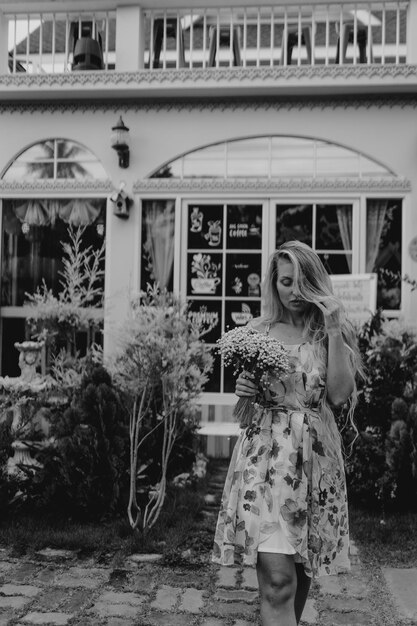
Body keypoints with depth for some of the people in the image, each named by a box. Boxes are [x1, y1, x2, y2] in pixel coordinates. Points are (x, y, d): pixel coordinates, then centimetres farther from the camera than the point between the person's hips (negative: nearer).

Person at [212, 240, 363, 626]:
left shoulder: (329, 331, 3)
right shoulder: (257, 331, 6)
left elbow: (340, 395, -9)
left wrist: (334, 332, -12)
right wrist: (243, 390, -7)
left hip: (314, 454, 1)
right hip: (264, 450, 0)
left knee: (301, 567, 13)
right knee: (276, 576, -11)